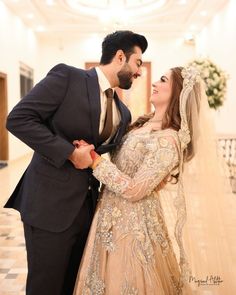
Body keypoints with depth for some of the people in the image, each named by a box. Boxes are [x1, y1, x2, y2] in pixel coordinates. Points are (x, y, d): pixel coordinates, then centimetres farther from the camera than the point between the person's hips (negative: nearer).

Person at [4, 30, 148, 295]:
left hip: (89, 208, 7)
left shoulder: (123, 112, 12)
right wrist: (70, 152, -19)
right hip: (50, 205, -7)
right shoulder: (67, 77, -8)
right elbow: (18, 119, -16)